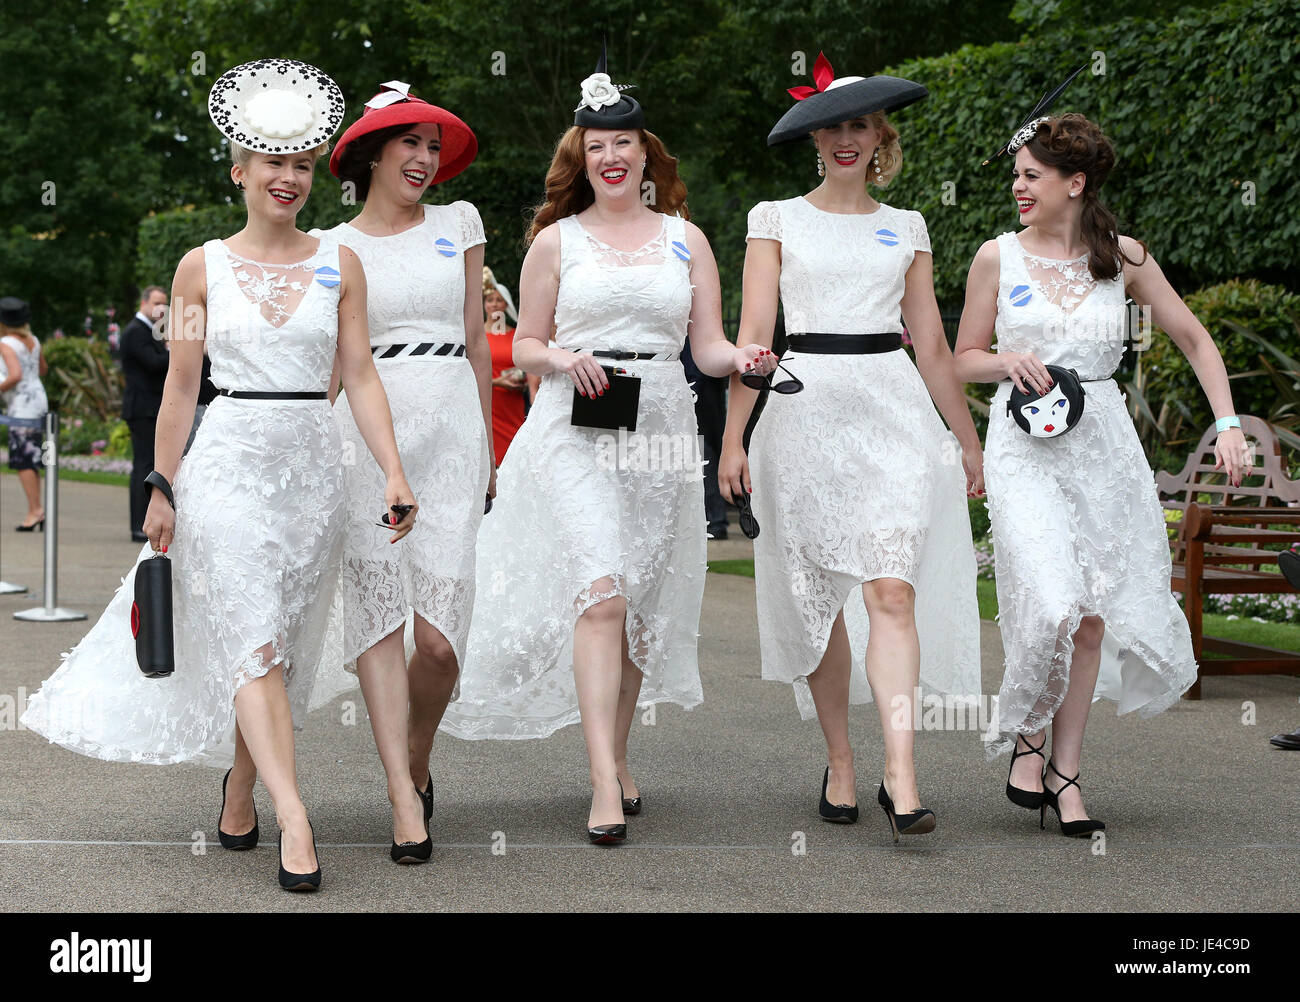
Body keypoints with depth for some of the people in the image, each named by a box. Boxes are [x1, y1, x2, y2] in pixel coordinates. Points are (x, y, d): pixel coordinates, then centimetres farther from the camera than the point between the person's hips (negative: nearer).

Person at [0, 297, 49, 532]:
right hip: (38, 400, 8)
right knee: (31, 461, 11)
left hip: (21, 406, -8)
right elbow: (43, 369, 22)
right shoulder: (32, 341, 9)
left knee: (23, 460, -6)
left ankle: (35, 510, -11)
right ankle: (37, 511, 10)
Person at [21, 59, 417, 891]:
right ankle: (294, 819, -17)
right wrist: (163, 488, 2)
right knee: (252, 640, -12)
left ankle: (240, 787, 25)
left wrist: (395, 474, -6)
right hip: (229, 458, -2)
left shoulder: (339, 264, 6)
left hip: (313, 463, 2)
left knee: (280, 644, 7)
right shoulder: (204, 267, 3)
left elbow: (361, 375, 3)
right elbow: (181, 385, 5)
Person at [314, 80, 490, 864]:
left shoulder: (459, 225, 15)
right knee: (380, 613, -8)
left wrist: (488, 448, 15)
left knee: (440, 632, -8)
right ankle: (405, 801, -7)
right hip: (366, 429, -1)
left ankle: (416, 761, 18)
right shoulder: (332, 248, 11)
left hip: (451, 425, 1)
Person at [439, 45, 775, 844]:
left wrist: (740, 358, -13)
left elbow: (709, 345, 9)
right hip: (577, 429, -2)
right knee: (601, 593, -17)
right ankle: (605, 785, -20)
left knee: (642, 607, 7)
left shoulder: (685, 238, 12)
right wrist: (563, 359, -10)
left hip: (661, 428, 3)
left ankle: (618, 755, 24)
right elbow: (525, 346, 11)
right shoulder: (556, 241, 9)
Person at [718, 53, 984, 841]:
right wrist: (734, 437, -4)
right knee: (819, 595, 4)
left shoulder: (906, 229, 14)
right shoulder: (777, 220, 9)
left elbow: (932, 343, 17)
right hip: (805, 409, 0)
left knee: (893, 590, -13)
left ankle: (901, 773, -17)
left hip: (892, 409, 0)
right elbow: (754, 333, 3)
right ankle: (841, 764, 16)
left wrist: (967, 440, 17)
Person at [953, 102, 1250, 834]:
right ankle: (1029, 741, 6)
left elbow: (1196, 340, 10)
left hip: (1102, 445, 2)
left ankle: (1066, 771, 15)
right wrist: (1010, 361, -11)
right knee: (1053, 607, -17)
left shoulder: (1123, 256, 4)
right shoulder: (998, 258, 3)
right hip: (1026, 446, -2)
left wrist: (1228, 425, -1)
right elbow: (965, 361, 11)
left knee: (1091, 619, 3)